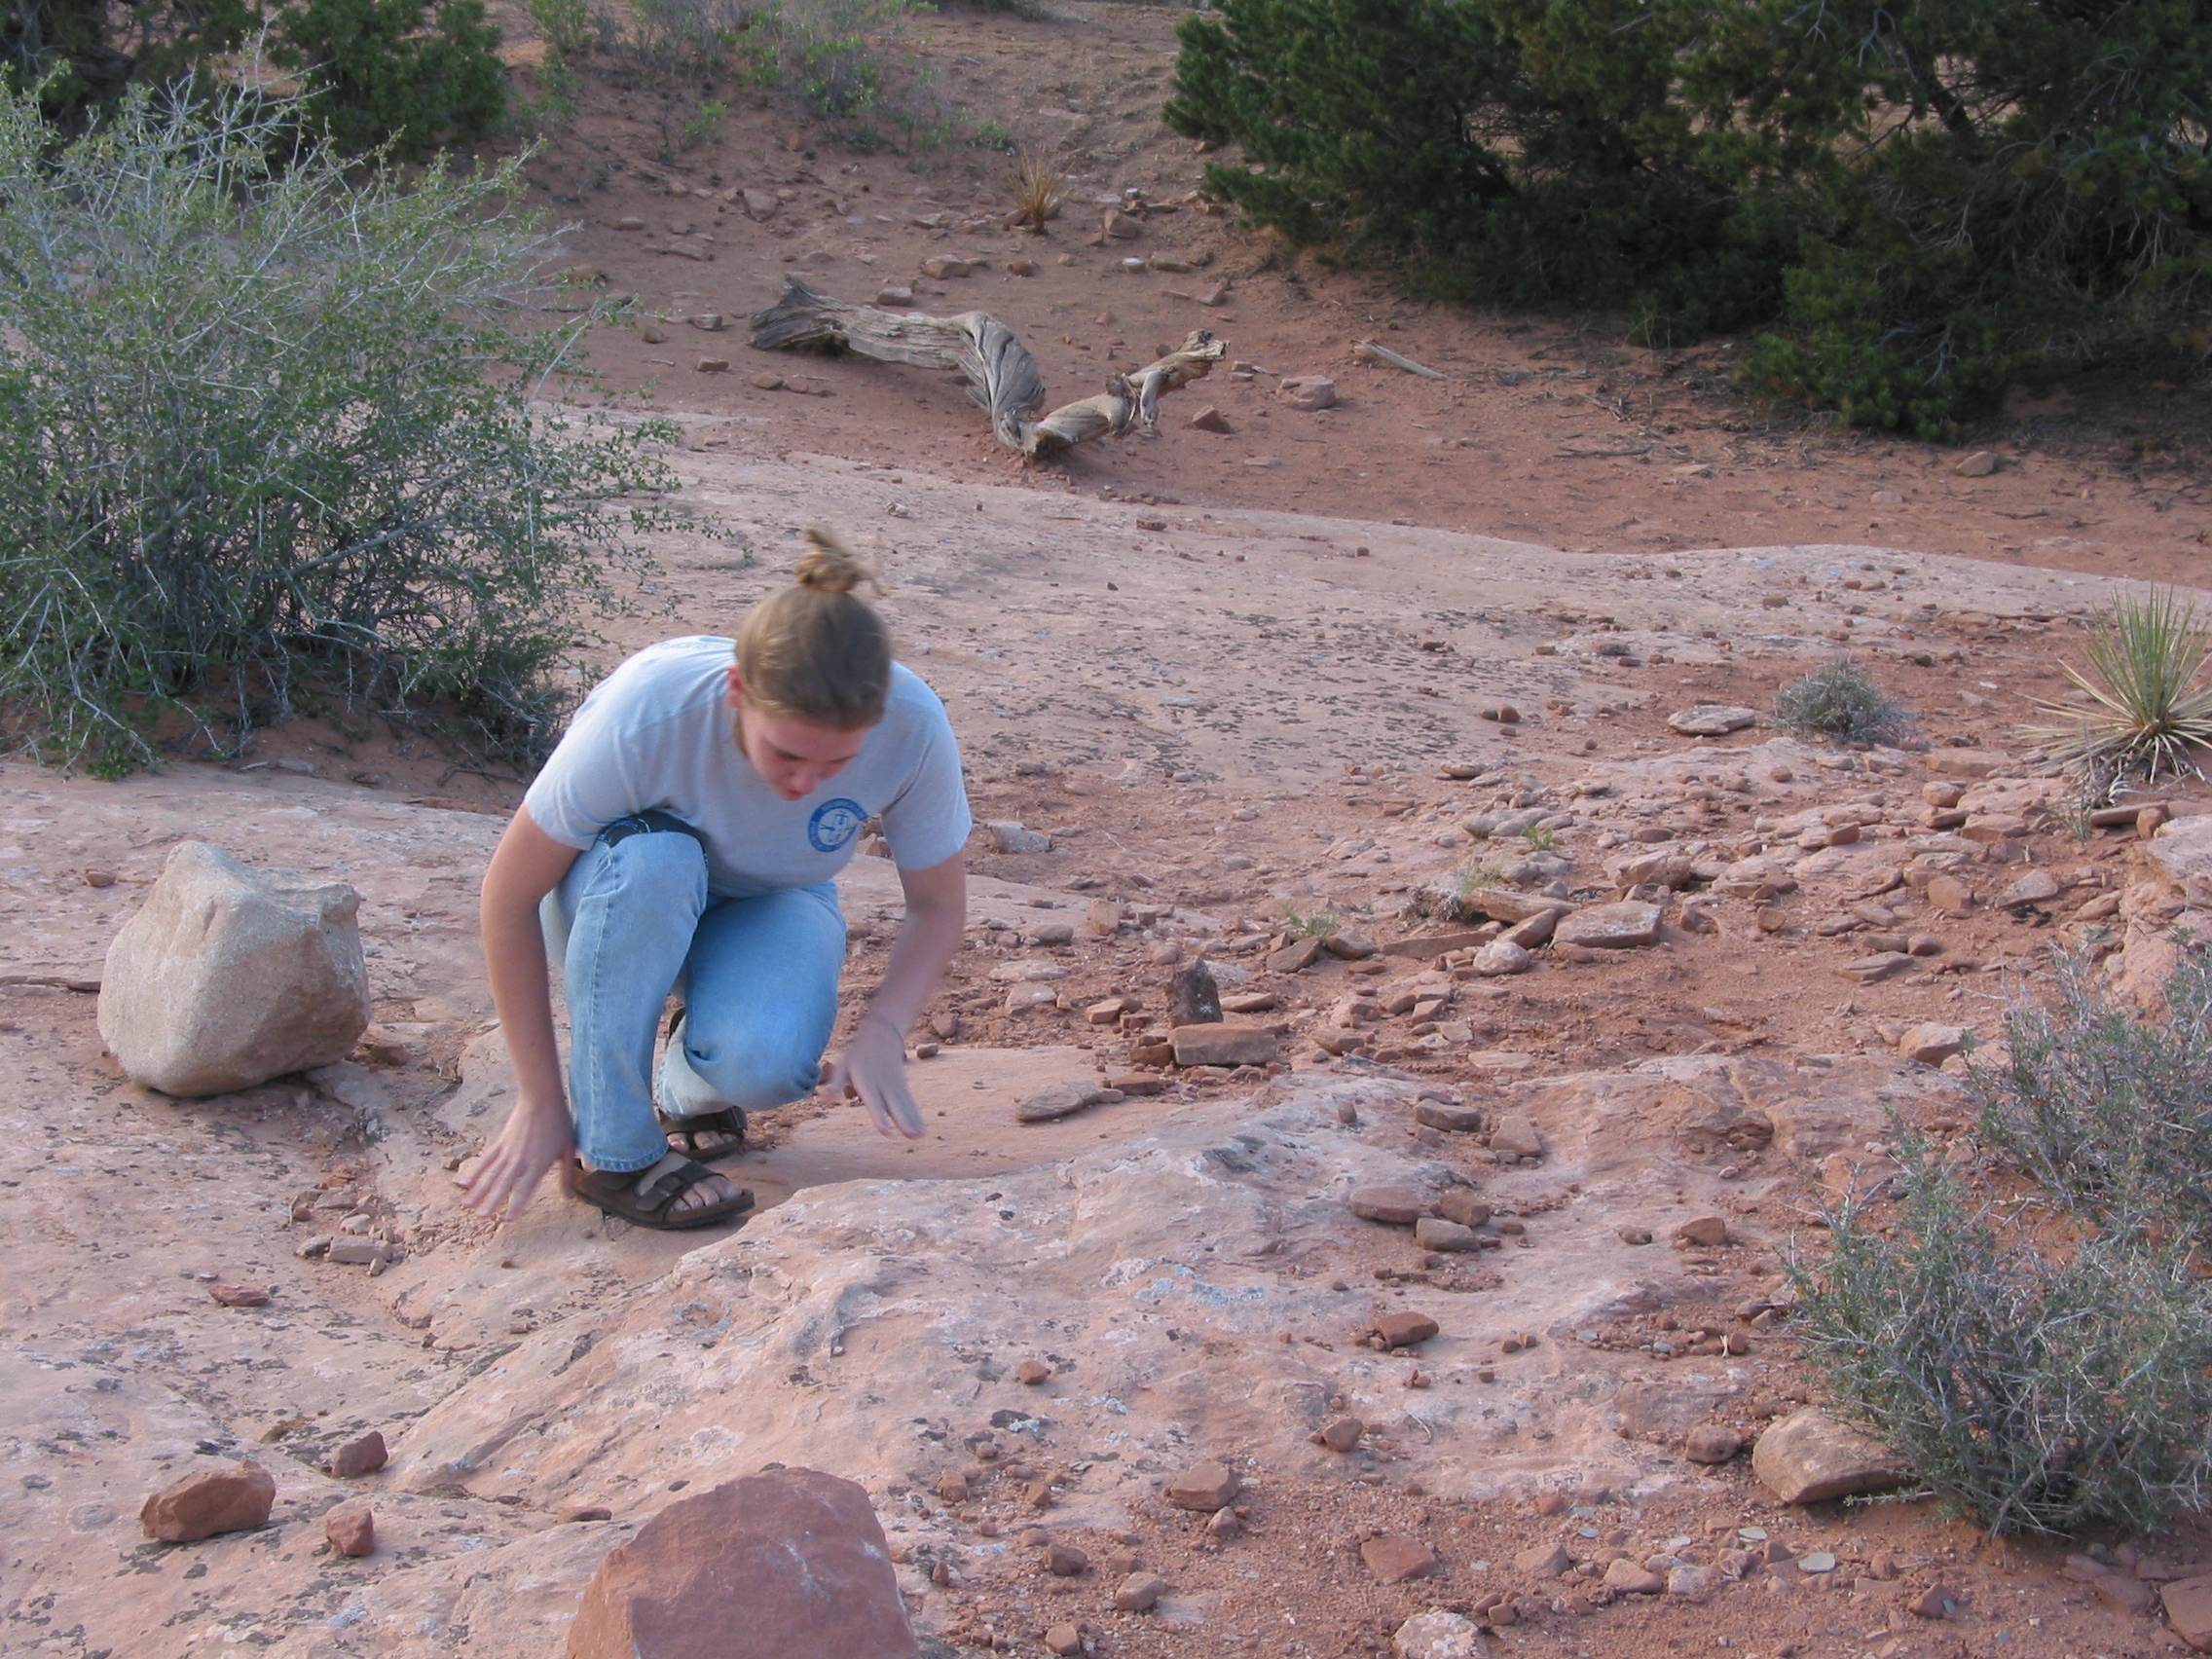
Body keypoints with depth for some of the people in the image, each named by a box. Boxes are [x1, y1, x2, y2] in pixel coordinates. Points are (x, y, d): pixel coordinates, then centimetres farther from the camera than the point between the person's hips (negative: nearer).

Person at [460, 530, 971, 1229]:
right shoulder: (646, 711, -35)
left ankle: (695, 1090, 5)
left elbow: (939, 903, -12)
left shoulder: (913, 727, -30)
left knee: (763, 1062, -33)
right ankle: (613, 1153, -21)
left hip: (768, 909, 1)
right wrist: (541, 1102, -22)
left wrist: (881, 1032, -30)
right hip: (621, 896, -1)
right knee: (652, 859, -39)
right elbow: (510, 894, -24)